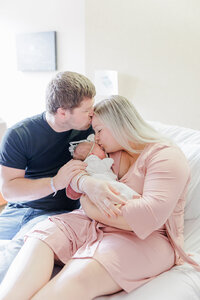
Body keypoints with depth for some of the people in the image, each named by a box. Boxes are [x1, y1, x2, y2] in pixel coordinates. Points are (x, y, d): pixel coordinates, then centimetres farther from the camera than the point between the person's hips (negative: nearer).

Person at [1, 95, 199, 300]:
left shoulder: (166, 155, -8)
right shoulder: (108, 153, 15)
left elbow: (153, 214, -22)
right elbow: (73, 177, 10)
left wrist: (90, 207, -14)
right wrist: (87, 183, -17)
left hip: (143, 237, -6)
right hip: (94, 224, 7)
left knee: (82, 273, -34)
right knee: (43, 234, -20)